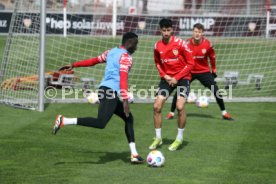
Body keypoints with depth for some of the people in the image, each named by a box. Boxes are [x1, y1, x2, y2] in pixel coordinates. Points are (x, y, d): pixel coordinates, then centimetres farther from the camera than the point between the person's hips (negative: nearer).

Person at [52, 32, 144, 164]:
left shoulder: (112, 52, 20)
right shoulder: (126, 57, -6)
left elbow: (93, 61, 24)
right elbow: (123, 79, -17)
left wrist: (73, 65, 31)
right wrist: (125, 101, -21)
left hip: (104, 90, 10)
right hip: (110, 91, -10)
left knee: (128, 118, 14)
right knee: (100, 123, -21)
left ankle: (134, 154, 11)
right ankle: (64, 121, -24)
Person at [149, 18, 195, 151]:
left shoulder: (180, 43, -14)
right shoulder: (158, 46, -2)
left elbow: (190, 63, -9)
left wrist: (177, 78, -14)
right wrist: (164, 75, -2)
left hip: (182, 77, -4)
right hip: (167, 78, 4)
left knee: (180, 106, -20)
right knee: (156, 106, -5)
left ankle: (179, 138, -2)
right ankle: (158, 138, 12)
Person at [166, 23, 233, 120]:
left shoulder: (207, 44, -14)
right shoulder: (187, 44, -15)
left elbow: (212, 57, 3)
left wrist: (214, 70, 9)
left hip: (204, 72, 0)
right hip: (189, 71, 0)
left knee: (216, 90, -7)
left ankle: (224, 113, 6)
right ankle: (171, 112, 10)